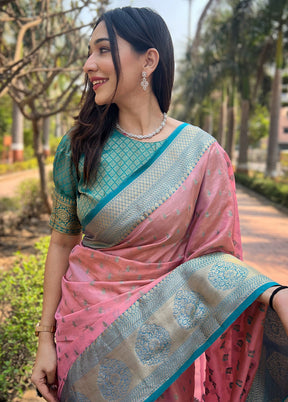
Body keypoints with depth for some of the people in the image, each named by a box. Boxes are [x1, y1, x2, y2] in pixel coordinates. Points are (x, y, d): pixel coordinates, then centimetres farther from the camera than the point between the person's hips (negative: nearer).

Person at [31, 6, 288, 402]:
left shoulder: (201, 152, -11)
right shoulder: (80, 147, -7)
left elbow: (208, 251, -8)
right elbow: (62, 242, -2)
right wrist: (46, 338, -1)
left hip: (160, 334, -1)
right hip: (85, 326, 2)